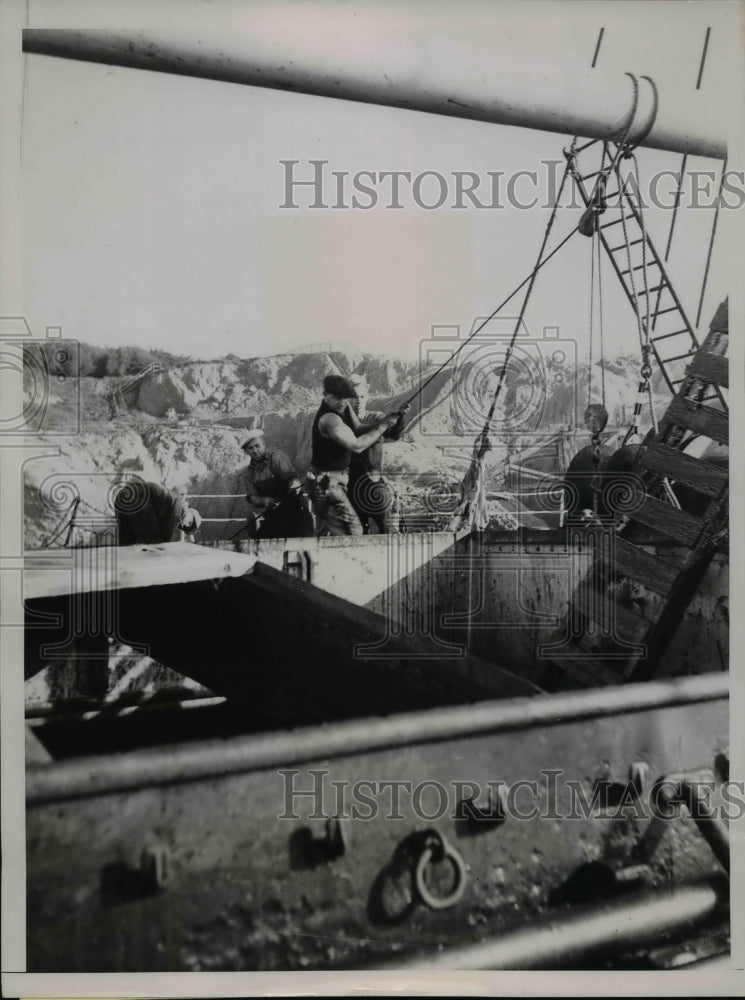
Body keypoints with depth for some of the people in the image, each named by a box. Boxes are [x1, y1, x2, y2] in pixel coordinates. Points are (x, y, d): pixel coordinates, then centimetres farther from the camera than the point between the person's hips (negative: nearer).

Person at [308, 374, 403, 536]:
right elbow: (357, 446, -28)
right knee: (352, 530, -14)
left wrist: (379, 425, -12)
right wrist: (382, 427, -20)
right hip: (327, 482, -10)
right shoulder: (329, 419, -26)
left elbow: (358, 430, 6)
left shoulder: (344, 407, 2)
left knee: (323, 531, 20)